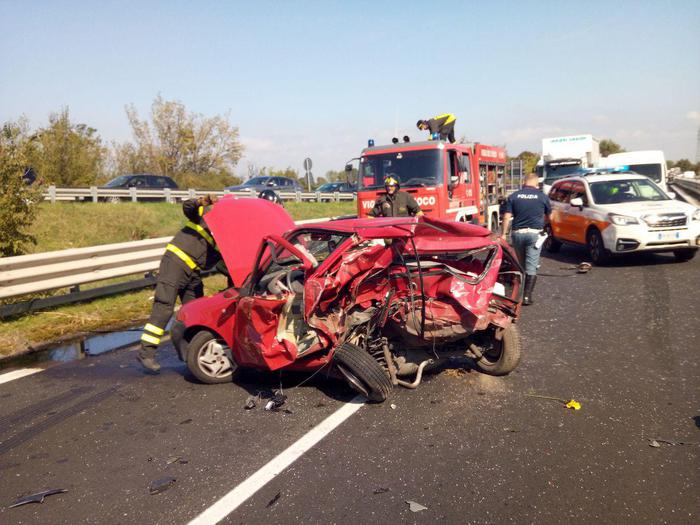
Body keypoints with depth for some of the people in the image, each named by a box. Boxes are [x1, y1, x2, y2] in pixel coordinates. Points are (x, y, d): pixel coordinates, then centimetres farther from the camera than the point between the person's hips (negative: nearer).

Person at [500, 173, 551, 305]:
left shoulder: (513, 196, 2)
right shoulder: (542, 197, 1)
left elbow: (507, 217, -2)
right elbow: (548, 216, 13)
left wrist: (503, 234, 3)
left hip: (518, 233, 2)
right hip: (534, 233, -2)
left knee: (520, 264, 17)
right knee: (531, 266, -1)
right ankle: (527, 296, -7)